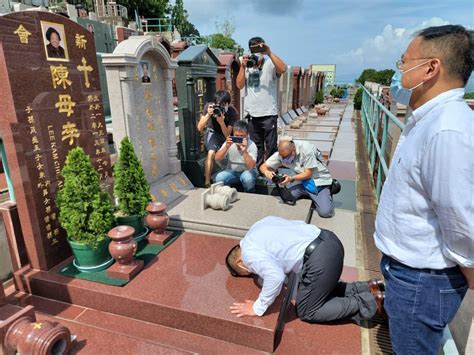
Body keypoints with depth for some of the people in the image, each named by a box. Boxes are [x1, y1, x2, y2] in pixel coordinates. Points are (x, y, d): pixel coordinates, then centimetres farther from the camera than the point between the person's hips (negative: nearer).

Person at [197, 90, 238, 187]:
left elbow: (227, 135, -24)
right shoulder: (209, 106, -21)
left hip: (226, 135, 2)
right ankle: (207, 183, -21)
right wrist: (208, 115, -37)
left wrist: (221, 122, -41)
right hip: (213, 133, -2)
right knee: (211, 153, -26)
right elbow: (200, 128, -22)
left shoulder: (233, 113, -24)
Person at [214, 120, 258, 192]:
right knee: (219, 178, -27)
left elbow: (251, 166, -27)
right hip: (232, 171, 2)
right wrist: (226, 147, -29)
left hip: (247, 171, -2)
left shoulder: (252, 145, -16)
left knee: (248, 179, -36)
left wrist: (245, 151, -38)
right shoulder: (229, 142, -9)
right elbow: (217, 158, -15)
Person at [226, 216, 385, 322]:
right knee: (322, 290, 30)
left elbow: (276, 277, -20)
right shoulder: (259, 227, 21)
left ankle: (368, 302, 8)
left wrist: (258, 308, -6)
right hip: (329, 240, 10)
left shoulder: (249, 253, -4)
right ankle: (367, 287, 21)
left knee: (307, 312, 12)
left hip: (320, 259, -10)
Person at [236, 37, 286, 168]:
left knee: (271, 146, 2)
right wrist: (243, 66, -6)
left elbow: (283, 69, -23)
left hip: (269, 114, -4)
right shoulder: (246, 65, 12)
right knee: (256, 146, 14)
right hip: (252, 114, 5)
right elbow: (239, 85, 2)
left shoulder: (270, 64, -2)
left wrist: (269, 53, -23)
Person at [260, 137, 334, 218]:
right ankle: (307, 196, 8)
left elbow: (308, 173, -20)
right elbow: (263, 166, -5)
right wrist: (267, 172, -29)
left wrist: (291, 178, -32)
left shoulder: (306, 149, -23)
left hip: (319, 181, -4)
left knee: (325, 212, -22)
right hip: (303, 182, 5)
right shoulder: (281, 153, -10)